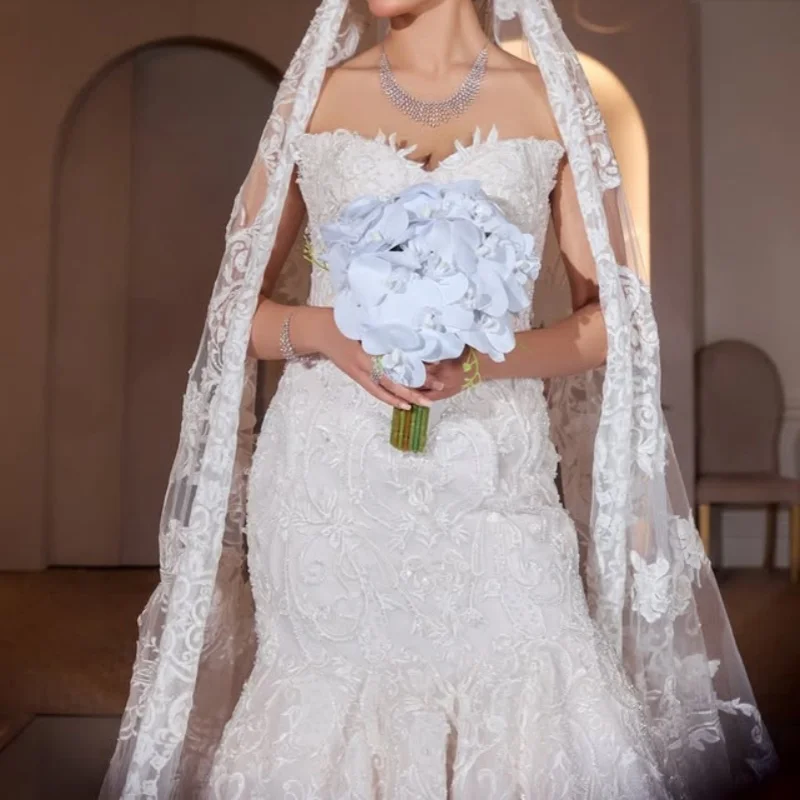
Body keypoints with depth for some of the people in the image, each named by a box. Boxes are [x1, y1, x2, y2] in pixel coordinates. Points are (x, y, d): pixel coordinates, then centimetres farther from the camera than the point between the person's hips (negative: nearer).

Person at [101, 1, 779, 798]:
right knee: (329, 720, 3)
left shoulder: (550, 99, 8)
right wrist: (324, 330, -10)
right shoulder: (313, 97, 10)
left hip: (492, 474, 0)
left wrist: (483, 359, -12)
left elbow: (609, 316, 6)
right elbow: (238, 303, 11)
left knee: (527, 718, -5)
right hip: (330, 471, 1)